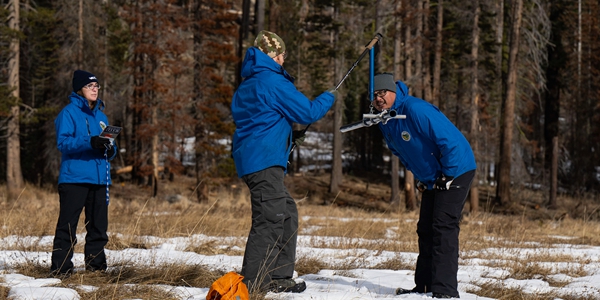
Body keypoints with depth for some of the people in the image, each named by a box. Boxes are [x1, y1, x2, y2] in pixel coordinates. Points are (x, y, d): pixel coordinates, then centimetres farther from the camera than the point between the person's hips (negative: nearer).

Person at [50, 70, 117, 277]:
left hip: (99, 178, 7)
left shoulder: (100, 115, 18)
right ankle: (60, 267, -6)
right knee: (67, 224, -8)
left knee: (98, 225, 9)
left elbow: (109, 146, 22)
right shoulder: (69, 112, -2)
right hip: (74, 177, -6)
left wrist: (110, 149, -3)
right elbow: (63, 142, -14)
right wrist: (90, 142, -26)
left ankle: (96, 264, 17)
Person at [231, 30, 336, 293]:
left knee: (287, 213, 16)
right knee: (269, 220, -12)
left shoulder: (247, 85, 20)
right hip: (264, 160, -10)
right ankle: (252, 284, -15)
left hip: (249, 157, 10)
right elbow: (307, 112, -8)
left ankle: (279, 277, 17)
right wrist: (328, 98, 10)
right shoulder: (272, 81, -10)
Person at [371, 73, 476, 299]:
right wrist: (420, 179, 16)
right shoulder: (385, 122, 4)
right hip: (431, 179, 10)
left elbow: (449, 140, -26)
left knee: (444, 228, -15)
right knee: (426, 230, 10)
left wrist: (447, 176, -19)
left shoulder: (416, 110, -24)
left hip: (456, 170, -10)